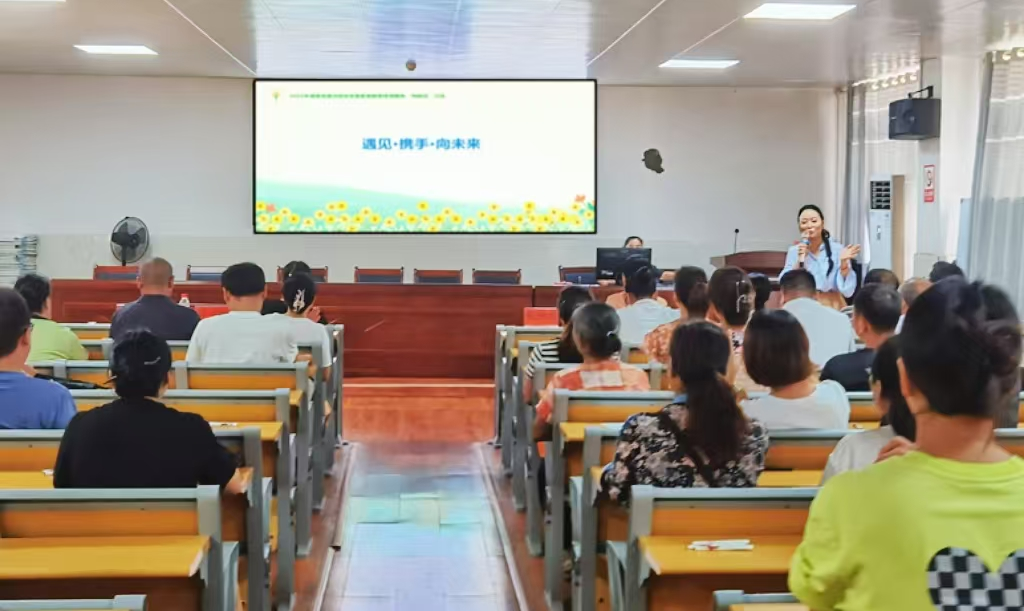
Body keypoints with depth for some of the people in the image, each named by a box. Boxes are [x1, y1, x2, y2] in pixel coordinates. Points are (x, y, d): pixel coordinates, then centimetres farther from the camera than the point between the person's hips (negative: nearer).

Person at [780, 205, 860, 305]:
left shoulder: (837, 249, -3)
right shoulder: (793, 251, 3)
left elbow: (847, 290, -6)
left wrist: (844, 262, -17)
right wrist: (800, 259, -14)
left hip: (831, 306, -1)